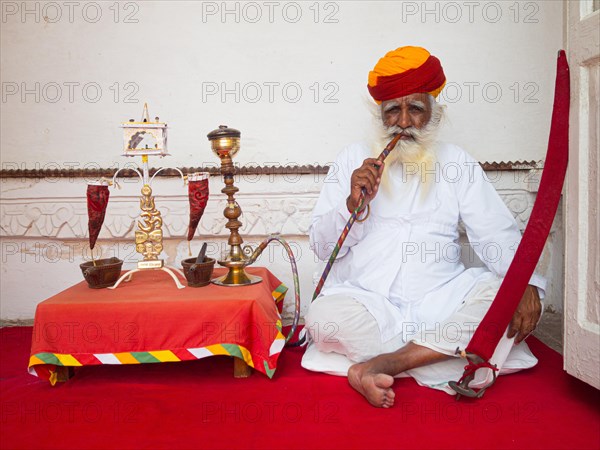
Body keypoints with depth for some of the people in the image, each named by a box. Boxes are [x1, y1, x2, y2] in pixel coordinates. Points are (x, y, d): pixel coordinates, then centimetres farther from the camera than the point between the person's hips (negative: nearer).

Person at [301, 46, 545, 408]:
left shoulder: (456, 161, 12)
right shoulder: (353, 159, 10)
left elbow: (498, 234, 4)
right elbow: (322, 247, 6)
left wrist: (527, 283, -15)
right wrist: (353, 204, -13)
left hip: (439, 302, 2)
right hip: (364, 301, -1)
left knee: (500, 291, -25)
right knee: (324, 317, -31)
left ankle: (378, 365, -26)